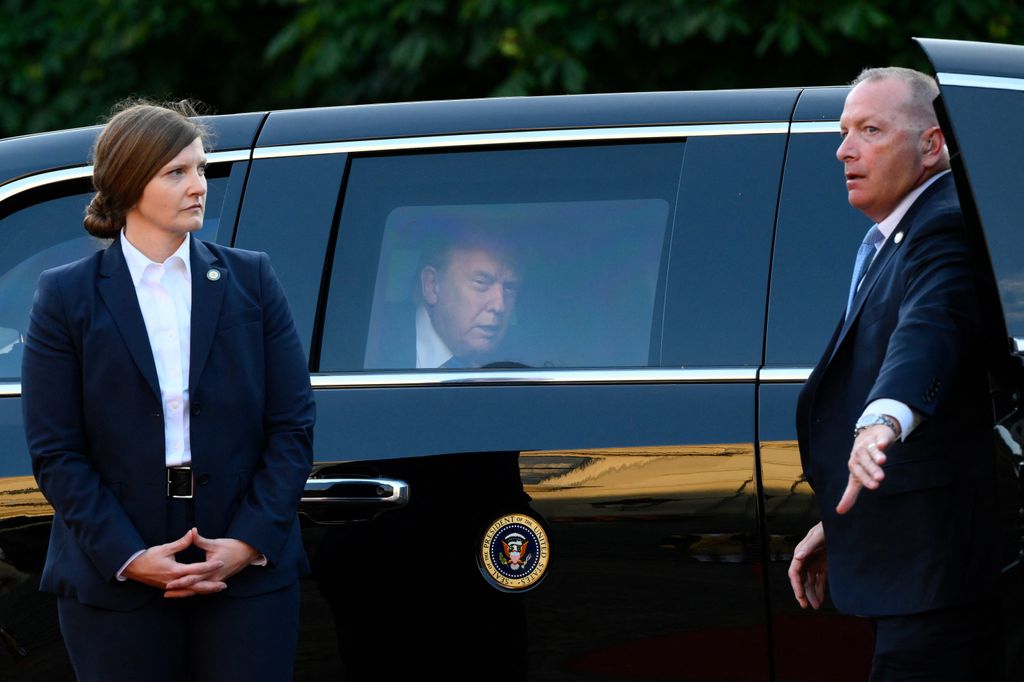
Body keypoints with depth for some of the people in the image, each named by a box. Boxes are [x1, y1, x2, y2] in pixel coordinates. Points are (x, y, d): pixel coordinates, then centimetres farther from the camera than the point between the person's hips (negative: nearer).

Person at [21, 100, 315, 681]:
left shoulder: (251, 280, 8)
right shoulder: (67, 296, 2)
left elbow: (293, 425, 4)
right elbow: (56, 452, -2)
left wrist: (249, 541, -9)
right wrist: (129, 558, -12)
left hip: (249, 575, 1)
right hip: (115, 585, -1)